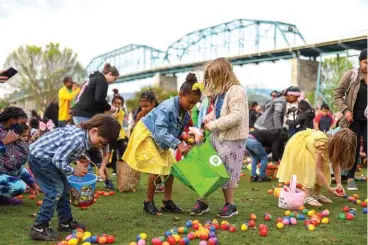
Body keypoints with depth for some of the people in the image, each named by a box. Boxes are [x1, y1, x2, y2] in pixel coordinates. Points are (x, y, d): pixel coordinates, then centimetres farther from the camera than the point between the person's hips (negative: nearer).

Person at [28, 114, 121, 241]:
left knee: (64, 187, 16)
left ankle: (66, 221, 27)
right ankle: (39, 228, -4)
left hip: (46, 157, 10)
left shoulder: (82, 133, 3)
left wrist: (80, 165, 4)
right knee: (56, 190, -9)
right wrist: (73, 171, -14)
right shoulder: (78, 140, -28)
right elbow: (58, 159, -28)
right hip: (39, 157, -10)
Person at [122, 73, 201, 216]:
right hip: (146, 135, -9)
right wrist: (178, 144, -49)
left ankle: (167, 201, 16)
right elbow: (160, 131, -42)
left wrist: (184, 140, -14)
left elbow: (176, 133, 5)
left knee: (170, 166, 5)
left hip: (160, 140, 9)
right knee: (157, 168, -15)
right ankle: (149, 202, 0)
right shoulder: (167, 107, -33)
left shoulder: (186, 115, -7)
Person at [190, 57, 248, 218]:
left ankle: (230, 205, 18)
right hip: (217, 136, 8)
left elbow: (236, 117, -23)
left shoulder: (236, 91, -16)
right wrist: (210, 117, 1)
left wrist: (213, 124, -18)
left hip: (231, 139, -8)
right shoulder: (220, 92, 11)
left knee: (226, 172, 2)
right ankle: (202, 201, 18)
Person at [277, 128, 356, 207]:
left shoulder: (334, 143, -18)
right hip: (298, 145, -8)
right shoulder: (322, 145, -39)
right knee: (312, 169, -25)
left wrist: (338, 184, -25)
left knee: (324, 168, -3)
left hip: (310, 143, 8)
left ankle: (316, 194, 7)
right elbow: (318, 170, -33)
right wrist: (329, 188, -33)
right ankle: (307, 197, -23)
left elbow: (336, 165, -14)